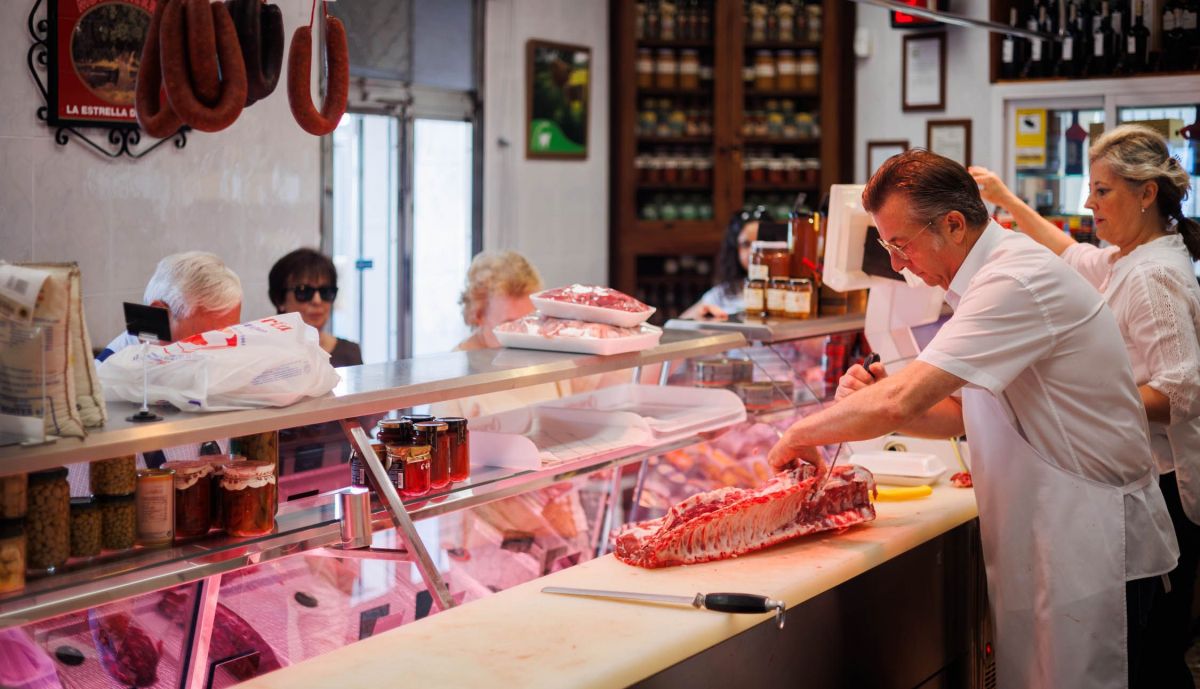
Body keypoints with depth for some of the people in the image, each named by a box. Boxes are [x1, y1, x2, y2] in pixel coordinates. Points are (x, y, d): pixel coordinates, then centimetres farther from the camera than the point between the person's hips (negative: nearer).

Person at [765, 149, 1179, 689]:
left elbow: (899, 402, -27)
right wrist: (876, 397, -2)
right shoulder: (998, 274, 12)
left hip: (1091, 550, -9)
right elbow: (957, 415, 16)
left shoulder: (1016, 283, -21)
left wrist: (802, 433, -12)